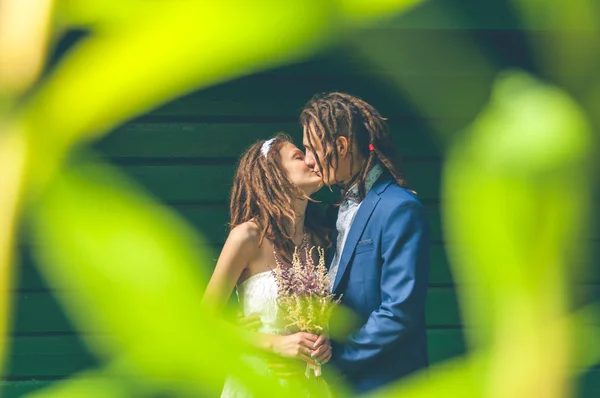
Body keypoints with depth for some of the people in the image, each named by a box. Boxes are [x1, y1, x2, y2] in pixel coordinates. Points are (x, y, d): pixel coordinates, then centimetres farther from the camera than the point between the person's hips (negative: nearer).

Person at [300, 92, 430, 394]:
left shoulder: (400, 208, -14)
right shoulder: (344, 205, 14)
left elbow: (399, 313, -20)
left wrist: (335, 358, -17)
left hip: (380, 383, -8)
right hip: (340, 381, 8)